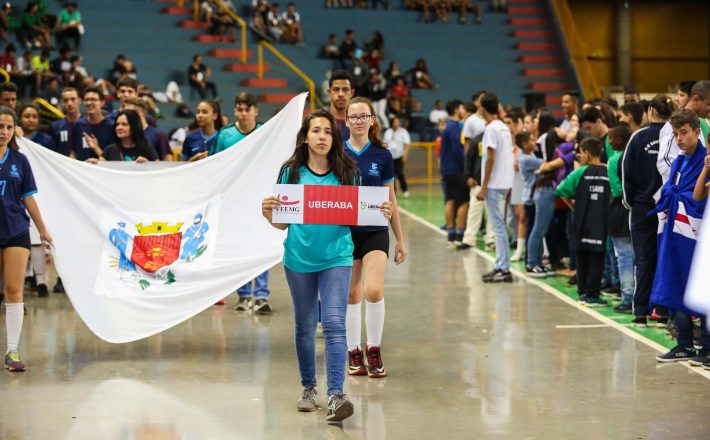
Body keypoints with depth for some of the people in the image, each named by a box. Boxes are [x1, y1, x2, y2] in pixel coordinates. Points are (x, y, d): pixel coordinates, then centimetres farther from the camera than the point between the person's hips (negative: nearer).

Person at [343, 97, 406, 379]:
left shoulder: (382, 155, 1)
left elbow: (390, 199, 8)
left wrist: (400, 239, 9)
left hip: (375, 232, -1)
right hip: (344, 232, 1)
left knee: (374, 291, -15)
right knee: (351, 295, 5)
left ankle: (374, 350, 1)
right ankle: (354, 353, 17)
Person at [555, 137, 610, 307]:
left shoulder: (580, 173, -4)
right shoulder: (609, 173, -3)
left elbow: (562, 191, -4)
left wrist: (572, 205, 10)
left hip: (583, 223, 1)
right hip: (602, 223, -1)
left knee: (582, 257, 13)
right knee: (597, 258, 1)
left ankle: (583, 292, 18)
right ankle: (592, 295, -2)